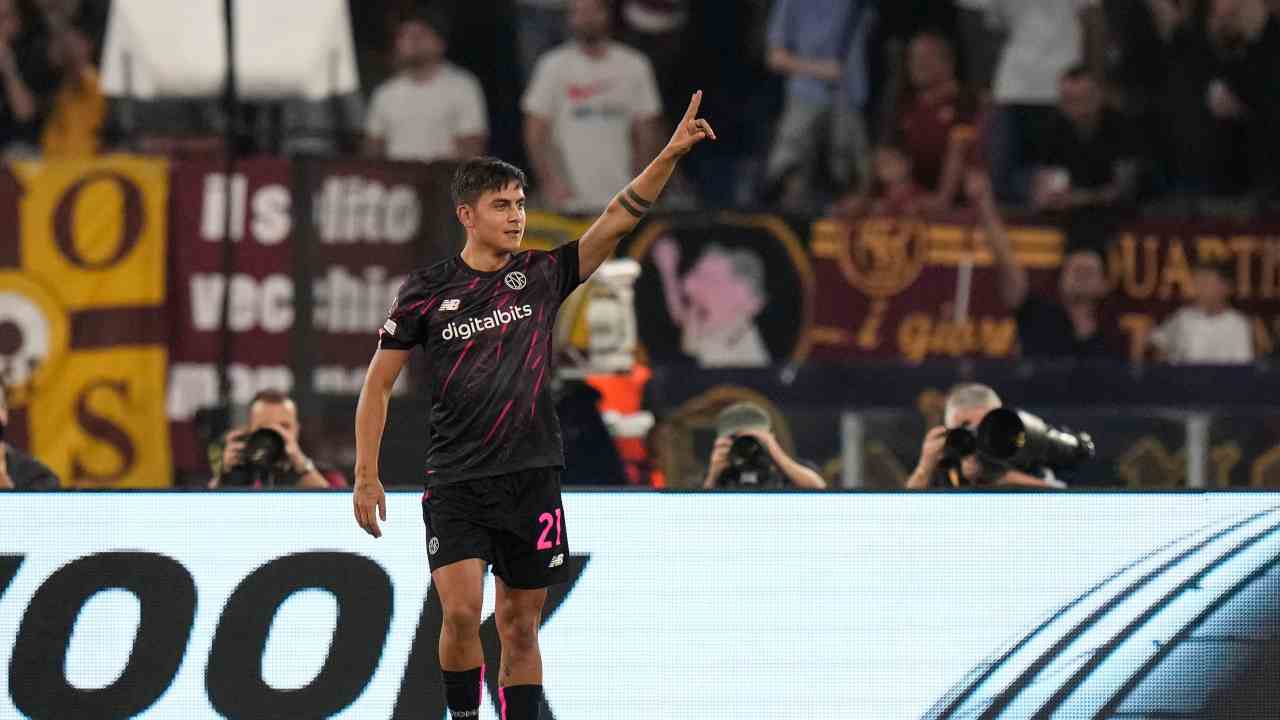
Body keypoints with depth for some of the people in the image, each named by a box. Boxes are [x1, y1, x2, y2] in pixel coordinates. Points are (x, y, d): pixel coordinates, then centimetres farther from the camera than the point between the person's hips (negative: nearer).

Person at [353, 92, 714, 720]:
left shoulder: (542, 276, 4)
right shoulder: (427, 291, -1)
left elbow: (618, 219, -5)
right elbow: (378, 385, 5)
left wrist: (671, 154, -18)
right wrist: (366, 476, -1)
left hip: (532, 477, 2)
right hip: (456, 481, -2)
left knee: (520, 628, 7)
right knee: (461, 610, -18)